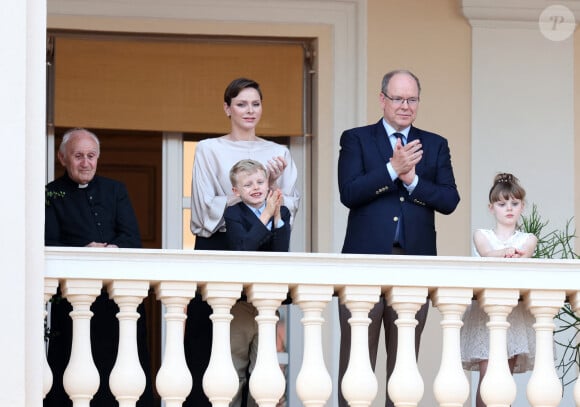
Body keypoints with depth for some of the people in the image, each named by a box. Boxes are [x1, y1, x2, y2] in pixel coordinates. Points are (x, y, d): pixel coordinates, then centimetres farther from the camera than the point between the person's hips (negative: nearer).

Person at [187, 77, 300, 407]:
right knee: (206, 340, -5)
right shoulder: (209, 150, 5)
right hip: (217, 248, -2)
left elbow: (290, 210, 7)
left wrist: (272, 184, -9)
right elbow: (207, 210, -3)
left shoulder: (278, 153, 12)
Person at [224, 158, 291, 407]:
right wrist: (266, 216, -21)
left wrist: (277, 216, -18)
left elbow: (280, 252, -10)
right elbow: (243, 250, -22)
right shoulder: (233, 215, -4)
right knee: (234, 370, 3)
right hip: (238, 302, -3)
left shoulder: (282, 213, 5)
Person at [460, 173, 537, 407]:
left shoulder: (527, 239, 13)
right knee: (486, 375, -11)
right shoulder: (482, 236, 11)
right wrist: (507, 253, -35)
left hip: (515, 309, 1)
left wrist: (512, 255, -35)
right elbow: (487, 253, -12)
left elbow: (524, 254, -10)